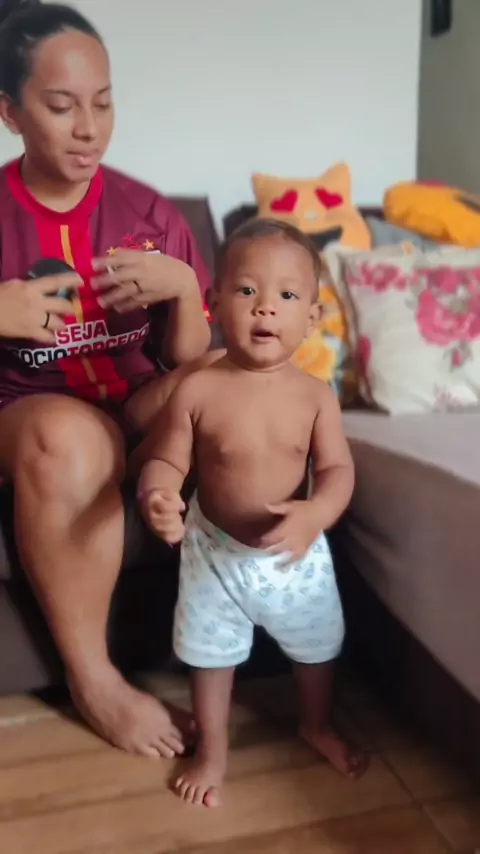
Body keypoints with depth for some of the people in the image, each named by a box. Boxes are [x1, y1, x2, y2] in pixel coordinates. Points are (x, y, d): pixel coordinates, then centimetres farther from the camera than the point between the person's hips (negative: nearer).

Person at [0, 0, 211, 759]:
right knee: (69, 435, -38)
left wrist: (184, 286, -16)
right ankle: (92, 679, -19)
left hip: (134, 408, 3)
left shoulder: (148, 212, 1)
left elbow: (189, 362, 5)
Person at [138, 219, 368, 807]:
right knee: (211, 655, 17)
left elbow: (338, 468, -14)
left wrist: (315, 514, -34)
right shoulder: (197, 390, -20)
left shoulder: (315, 395, -15)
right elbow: (165, 461, -12)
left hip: (297, 552, 2)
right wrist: (157, 497, -34)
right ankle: (212, 751, 44)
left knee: (317, 648, 22)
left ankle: (317, 726, 54)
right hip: (215, 550, -1)